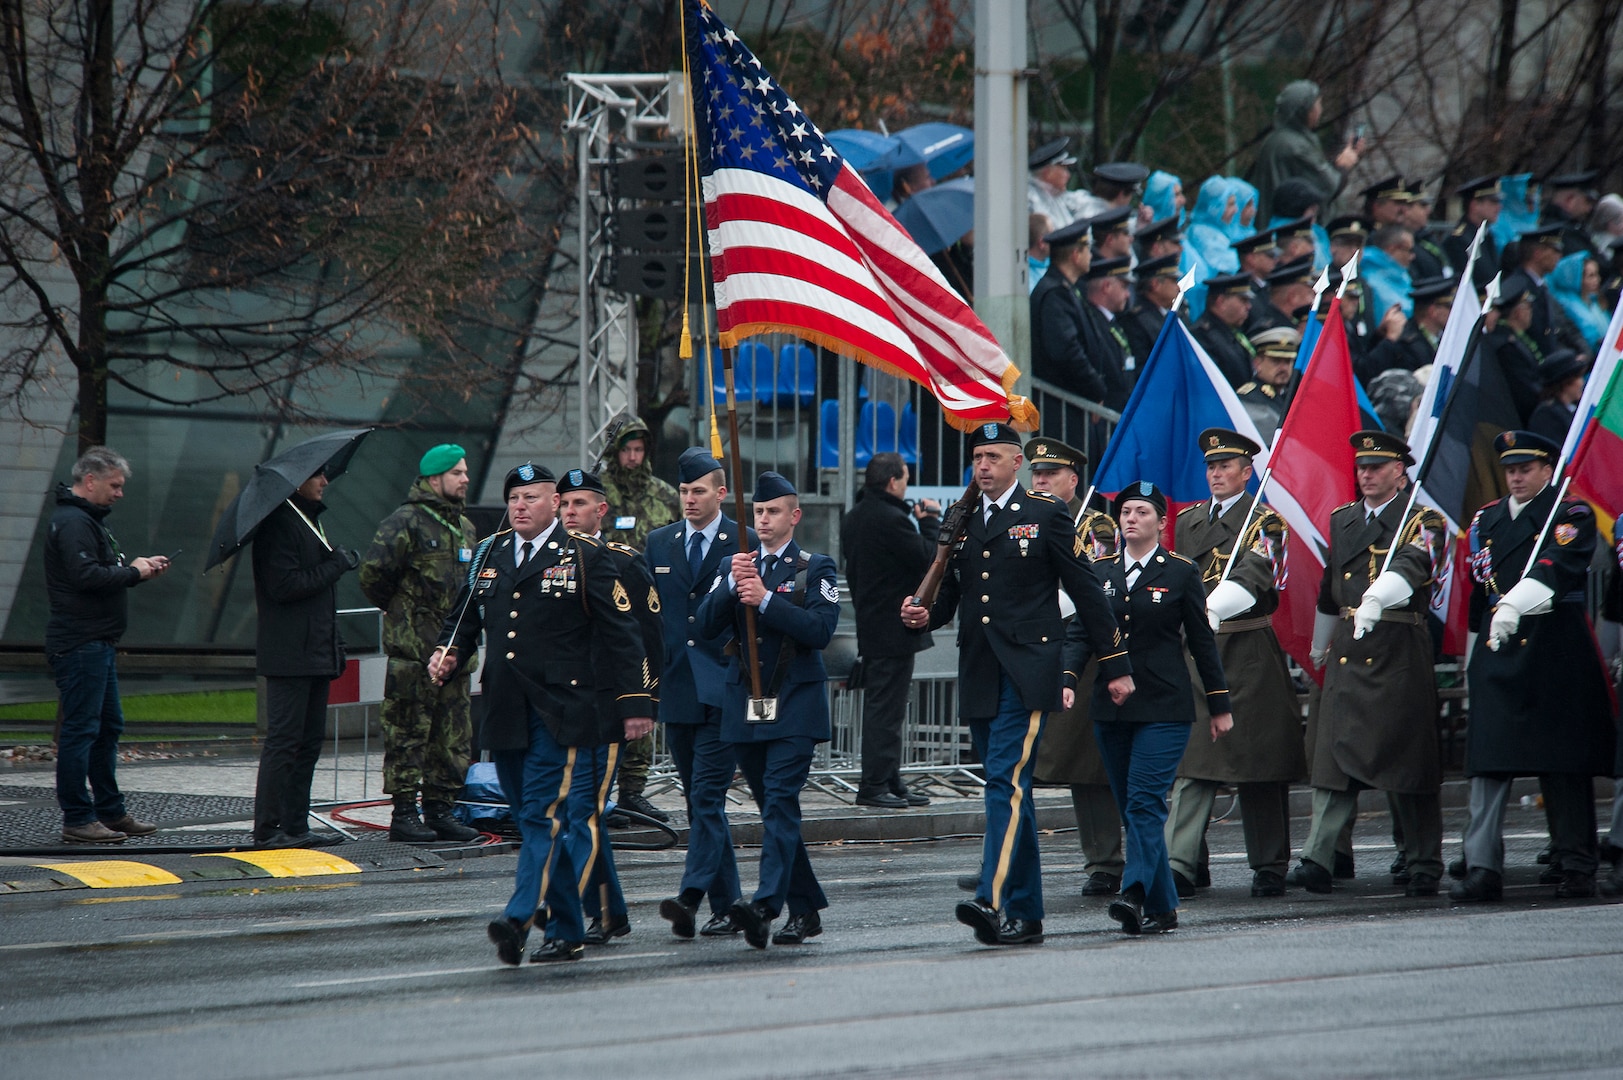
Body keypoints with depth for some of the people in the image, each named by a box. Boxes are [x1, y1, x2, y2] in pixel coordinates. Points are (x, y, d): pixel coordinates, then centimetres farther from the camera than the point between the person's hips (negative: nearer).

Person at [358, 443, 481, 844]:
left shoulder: (465, 528, 18)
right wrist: (396, 608, -3)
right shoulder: (406, 522, -10)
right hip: (413, 648, -8)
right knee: (409, 730, -5)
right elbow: (373, 571, -17)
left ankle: (440, 808, 15)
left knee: (454, 734, 9)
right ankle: (404, 813, -3)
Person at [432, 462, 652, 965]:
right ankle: (568, 930, 17)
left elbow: (620, 632, -1)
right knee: (535, 821, 9)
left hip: (559, 711, -6)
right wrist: (448, 655, 1)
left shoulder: (585, 557, 1)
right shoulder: (489, 555, 16)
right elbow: (464, 618, 23)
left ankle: (520, 918, -28)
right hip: (505, 714, 6)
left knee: (543, 814, -16)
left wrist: (635, 701, -5)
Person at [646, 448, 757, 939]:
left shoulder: (747, 544, 0)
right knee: (700, 801, 9)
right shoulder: (659, 543, 13)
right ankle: (727, 907, 15)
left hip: (725, 690, -5)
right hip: (676, 690, 5)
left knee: (707, 795, -15)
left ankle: (692, 897, -24)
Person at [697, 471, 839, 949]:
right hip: (745, 709, 5)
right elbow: (706, 626, 3)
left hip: (794, 707, -5)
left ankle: (766, 904, -30)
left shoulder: (815, 568, 1)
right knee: (774, 809, 10)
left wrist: (766, 599, -19)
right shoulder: (735, 567, 14)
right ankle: (805, 908, 18)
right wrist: (732, 585, -13)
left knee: (780, 801, -18)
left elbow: (820, 629, -13)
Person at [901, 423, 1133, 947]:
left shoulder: (1047, 514, 0)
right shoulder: (960, 521, 15)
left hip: (1027, 672, -6)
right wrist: (925, 614, -6)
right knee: (1011, 791, 10)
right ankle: (1027, 914, 15)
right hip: (978, 677, 6)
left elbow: (1085, 590, 1)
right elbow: (949, 592, 18)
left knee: (1008, 781, -19)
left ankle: (995, 902, -29)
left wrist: (1116, 665, 2)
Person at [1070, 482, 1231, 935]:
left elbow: (1202, 641, 3)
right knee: (1130, 806, 6)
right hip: (1111, 707, 5)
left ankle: (1135, 893, -27)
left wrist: (1219, 705, 3)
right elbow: (1080, 633, 6)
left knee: (1145, 800, -16)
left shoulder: (1181, 573, 0)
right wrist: (1067, 679, -12)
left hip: (1165, 707, -5)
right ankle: (1162, 908, 13)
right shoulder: (1100, 572, 9)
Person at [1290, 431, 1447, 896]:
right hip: (1347, 651, 5)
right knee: (1334, 753, -5)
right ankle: (1317, 858, -11)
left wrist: (1375, 601, -42)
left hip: (1399, 652, -5)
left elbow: (1411, 567, -23)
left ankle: (1424, 866, 8)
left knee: (1408, 759, -1)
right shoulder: (1342, 520, 17)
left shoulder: (1422, 522, -2)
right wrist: (1320, 648, 34)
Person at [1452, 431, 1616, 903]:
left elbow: (1556, 567, -19)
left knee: (1565, 765, 0)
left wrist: (1514, 606, -35)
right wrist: (1475, 653, 16)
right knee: (1487, 759, -7)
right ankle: (1483, 868, -12)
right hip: (1498, 652, 4)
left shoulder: (1571, 515, -1)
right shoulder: (1486, 520, 16)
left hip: (1555, 649, -4)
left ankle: (1577, 868, 7)